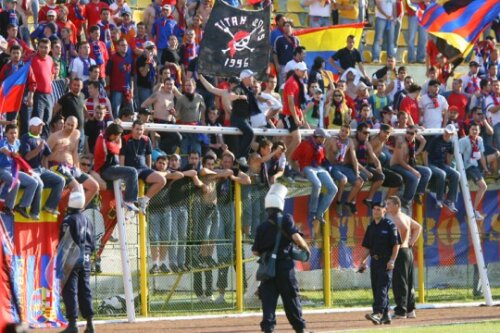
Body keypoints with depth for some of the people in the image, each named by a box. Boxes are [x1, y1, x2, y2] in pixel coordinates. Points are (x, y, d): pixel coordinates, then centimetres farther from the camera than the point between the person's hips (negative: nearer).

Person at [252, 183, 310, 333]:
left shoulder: (262, 226, 4)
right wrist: (306, 249, -1)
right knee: (291, 298, 8)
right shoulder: (286, 220, -4)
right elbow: (296, 237, -17)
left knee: (268, 299, 0)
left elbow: (256, 251, 5)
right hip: (285, 266, -2)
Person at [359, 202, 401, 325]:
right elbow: (367, 247, 20)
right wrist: (363, 262, 10)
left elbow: (396, 244, -8)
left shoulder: (389, 225, -4)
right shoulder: (371, 227, 16)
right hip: (374, 261, 7)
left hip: (386, 261, -7)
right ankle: (385, 315, 15)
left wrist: (392, 260, -18)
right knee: (376, 289, 7)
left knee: (382, 287, -15)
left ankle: (378, 313, -26)